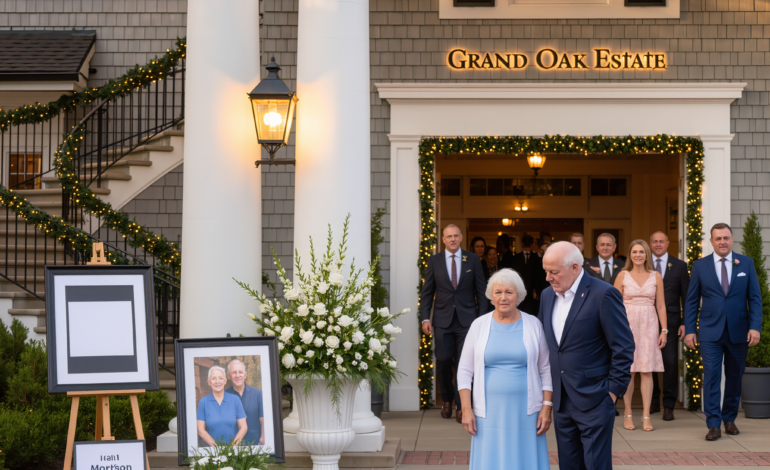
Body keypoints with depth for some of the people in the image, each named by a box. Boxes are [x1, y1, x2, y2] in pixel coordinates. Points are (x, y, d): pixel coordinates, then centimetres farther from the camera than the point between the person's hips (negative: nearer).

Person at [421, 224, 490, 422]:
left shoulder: (473, 260, 4)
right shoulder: (434, 261, 5)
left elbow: (481, 290, 6)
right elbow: (427, 292, 7)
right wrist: (425, 318, -3)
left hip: (467, 319, -1)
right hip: (443, 319, 1)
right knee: (443, 361, 0)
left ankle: (461, 406, 5)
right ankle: (447, 400, 22)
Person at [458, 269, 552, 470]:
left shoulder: (533, 325, 2)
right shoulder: (479, 325, 3)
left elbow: (546, 370, 4)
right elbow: (465, 370, 4)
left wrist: (547, 407, -4)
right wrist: (466, 409, -4)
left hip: (526, 412, 0)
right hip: (489, 412, 0)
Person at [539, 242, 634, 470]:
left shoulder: (603, 294, -12)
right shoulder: (548, 295, 9)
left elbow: (624, 347, -11)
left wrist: (614, 390, -11)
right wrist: (549, 389, 12)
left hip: (594, 401, -7)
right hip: (562, 402, 7)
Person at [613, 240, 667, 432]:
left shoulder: (656, 276, 7)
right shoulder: (623, 276, 4)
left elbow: (661, 306, 8)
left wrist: (664, 330, 1)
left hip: (649, 324, 1)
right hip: (627, 324, -1)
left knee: (647, 370, -2)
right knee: (628, 370, 0)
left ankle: (646, 416, 0)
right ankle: (628, 414, 7)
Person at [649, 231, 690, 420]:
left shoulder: (679, 266, 6)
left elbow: (686, 295, 5)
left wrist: (685, 323, -2)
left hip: (670, 321, -1)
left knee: (670, 362, -4)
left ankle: (669, 405, 4)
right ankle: (653, 401, 22)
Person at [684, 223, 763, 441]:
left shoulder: (746, 263, 5)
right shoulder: (700, 266, 3)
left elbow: (755, 298, 3)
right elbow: (691, 300, 5)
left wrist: (755, 327, -8)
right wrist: (689, 330, -1)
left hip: (738, 332, 1)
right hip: (710, 333, -1)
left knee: (735, 377, 9)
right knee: (711, 376, -8)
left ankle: (730, 419, 23)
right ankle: (714, 424, -6)